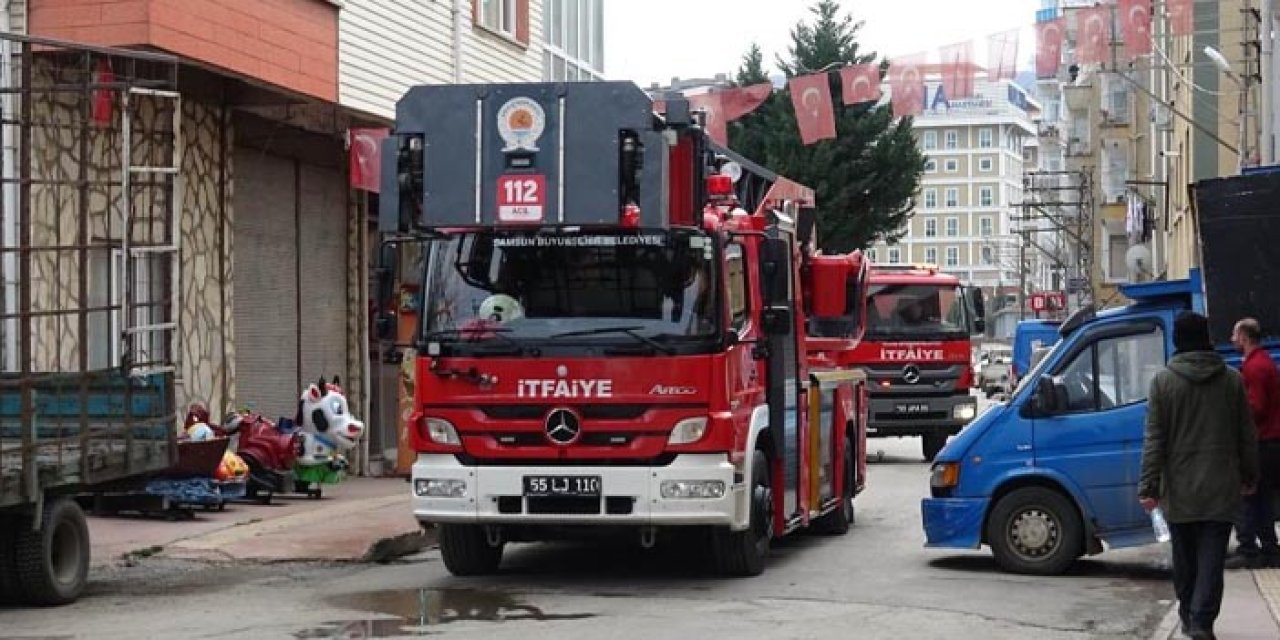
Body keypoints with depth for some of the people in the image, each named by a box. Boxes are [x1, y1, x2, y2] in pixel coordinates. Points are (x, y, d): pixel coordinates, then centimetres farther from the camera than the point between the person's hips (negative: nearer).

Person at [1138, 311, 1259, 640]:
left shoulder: (1163, 381, -6)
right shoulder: (1232, 379, 1)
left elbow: (1154, 439, -8)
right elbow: (1247, 435, 6)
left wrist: (1148, 486, -6)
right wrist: (1249, 476, 18)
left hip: (1179, 489, 0)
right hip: (1221, 489, 0)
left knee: (1184, 558, 15)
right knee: (1212, 559, -1)